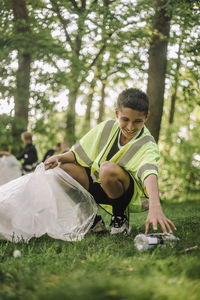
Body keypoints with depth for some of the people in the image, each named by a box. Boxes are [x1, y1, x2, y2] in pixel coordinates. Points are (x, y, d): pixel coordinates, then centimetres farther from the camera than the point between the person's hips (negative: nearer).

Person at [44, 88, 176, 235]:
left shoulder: (147, 145, -19)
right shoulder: (107, 128, -4)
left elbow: (149, 173, -41)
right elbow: (79, 152, 5)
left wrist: (155, 206, -58)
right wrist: (60, 157, -16)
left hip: (128, 195, -5)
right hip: (97, 187, 6)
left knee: (108, 168, -36)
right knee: (64, 167, -14)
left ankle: (120, 218, -10)